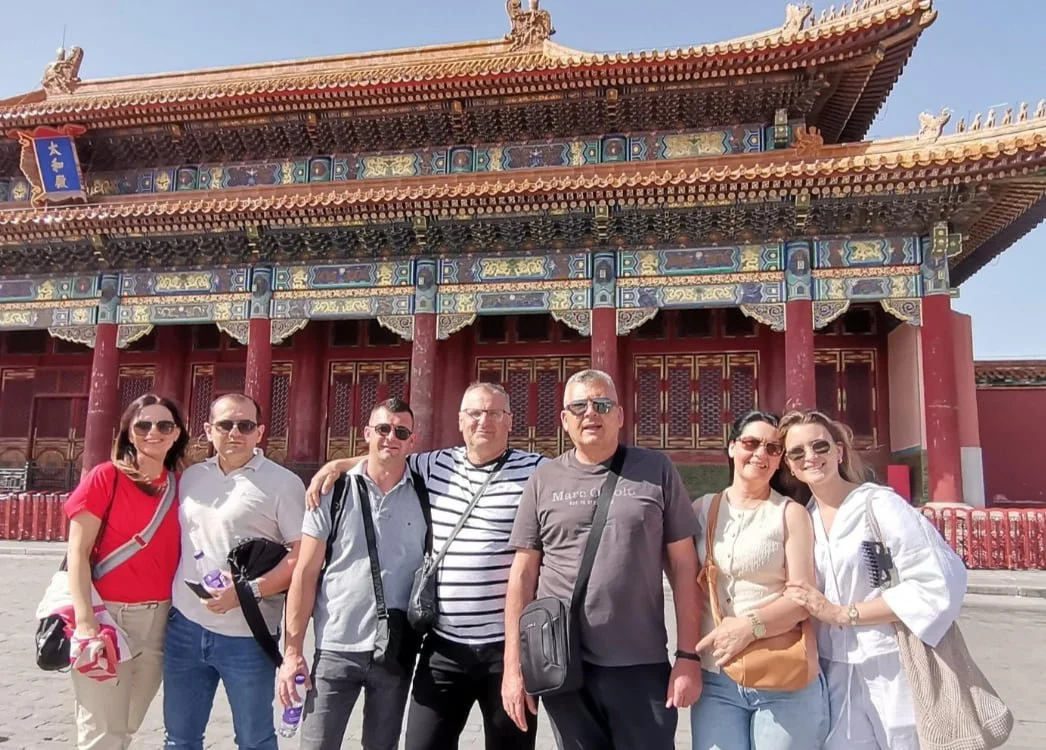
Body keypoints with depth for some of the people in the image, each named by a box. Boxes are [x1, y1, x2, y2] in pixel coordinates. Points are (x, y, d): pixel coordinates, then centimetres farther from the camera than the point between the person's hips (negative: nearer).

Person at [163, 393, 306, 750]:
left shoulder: (282, 483, -8)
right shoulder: (190, 476, 10)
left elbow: (303, 554, -12)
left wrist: (249, 591, -20)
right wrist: (168, 599, 10)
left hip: (245, 636, -5)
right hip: (184, 627, 5)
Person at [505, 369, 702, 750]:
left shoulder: (656, 471, 1)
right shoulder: (543, 481, 4)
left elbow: (683, 565, 1)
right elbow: (523, 574, 4)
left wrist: (688, 655, -4)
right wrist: (514, 665, 0)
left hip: (642, 665, -1)